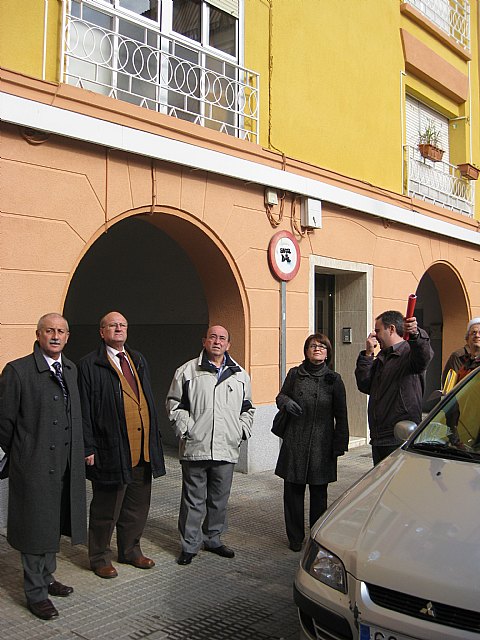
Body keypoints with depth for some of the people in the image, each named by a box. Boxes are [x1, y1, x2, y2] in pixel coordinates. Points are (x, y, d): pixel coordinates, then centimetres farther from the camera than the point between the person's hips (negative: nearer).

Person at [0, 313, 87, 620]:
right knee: (36, 527, 6)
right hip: (34, 465, -6)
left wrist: (82, 451, 12)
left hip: (67, 465, 6)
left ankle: (47, 577, 37)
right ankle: (36, 592, 21)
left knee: (55, 523, 19)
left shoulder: (71, 369, 7)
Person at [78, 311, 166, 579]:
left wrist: (154, 435, 12)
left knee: (137, 507, 17)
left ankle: (131, 551, 34)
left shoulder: (138, 360, 14)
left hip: (143, 450, 6)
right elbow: (84, 411, -8)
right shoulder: (89, 365, -6)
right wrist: (89, 448, -12)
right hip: (112, 451, -6)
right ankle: (100, 557, 25)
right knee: (106, 509, 7)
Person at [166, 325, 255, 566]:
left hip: (227, 448, 3)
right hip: (195, 447, -3)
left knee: (219, 499, 14)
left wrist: (242, 431, 7)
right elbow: (174, 403, 3)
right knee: (193, 498, 4)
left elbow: (247, 408, 19)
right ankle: (190, 544, 17)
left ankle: (212, 539, 30)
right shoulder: (187, 371, 1)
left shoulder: (240, 375, 11)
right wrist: (185, 429, -6)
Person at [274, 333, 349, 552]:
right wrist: (286, 402, -8)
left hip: (321, 443, -1)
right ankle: (295, 538, 20)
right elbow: (281, 396, 16)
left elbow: (341, 415, 5)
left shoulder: (333, 379, 3)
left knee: (319, 492, 7)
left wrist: (340, 444, 1)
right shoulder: (295, 374, 5)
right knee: (293, 490, 5)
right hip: (294, 441, 1)